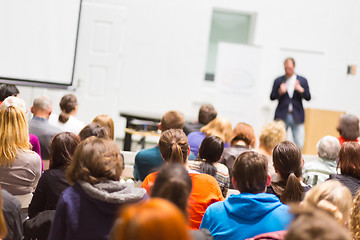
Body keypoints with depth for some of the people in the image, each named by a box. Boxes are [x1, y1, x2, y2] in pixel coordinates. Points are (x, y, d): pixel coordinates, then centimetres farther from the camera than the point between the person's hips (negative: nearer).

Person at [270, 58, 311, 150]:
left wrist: (301, 90, -14)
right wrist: (280, 92, -15)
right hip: (282, 116, 0)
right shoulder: (278, 81, 8)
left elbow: (308, 97, 5)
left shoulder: (302, 80, 9)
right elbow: (272, 97, 4)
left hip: (297, 116, 0)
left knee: (299, 144, -5)